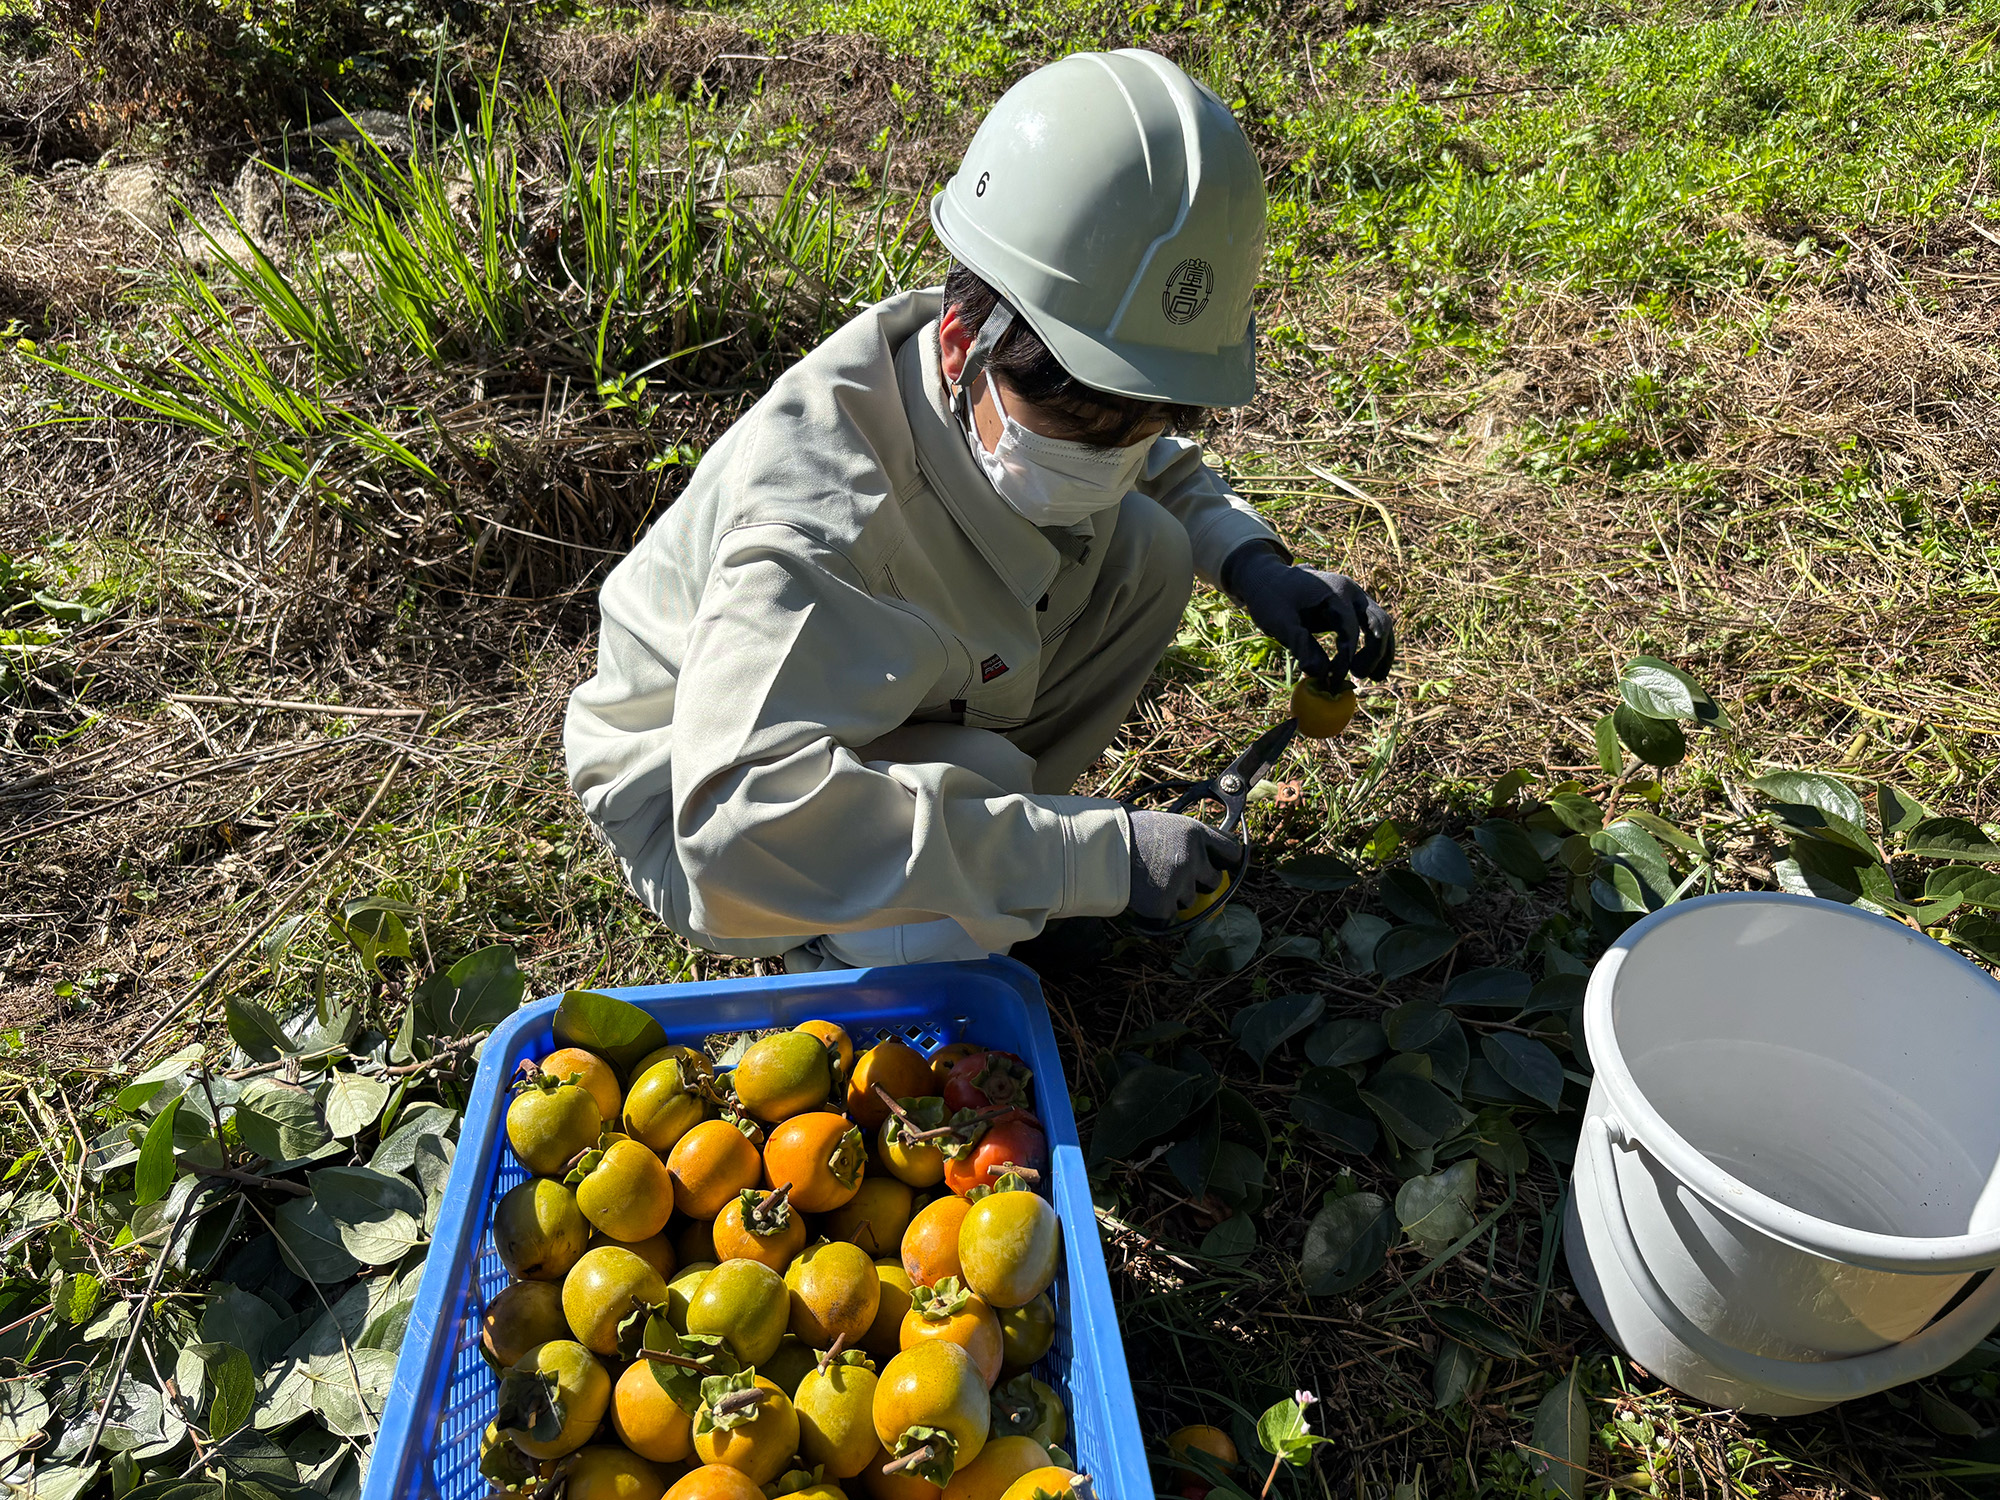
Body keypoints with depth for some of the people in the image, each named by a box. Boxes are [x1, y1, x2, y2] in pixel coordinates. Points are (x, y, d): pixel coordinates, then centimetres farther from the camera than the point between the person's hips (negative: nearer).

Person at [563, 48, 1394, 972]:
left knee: (1147, 550, -9)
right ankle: (836, 948, -1)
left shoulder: (1014, 385, -16)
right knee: (948, 928, -37)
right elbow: (741, 824, -49)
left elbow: (1151, 462, 9)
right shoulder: (825, 518, -40)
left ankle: (984, 820, 2)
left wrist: (1250, 560, -12)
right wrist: (1094, 853, -47)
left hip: (903, 716, 7)